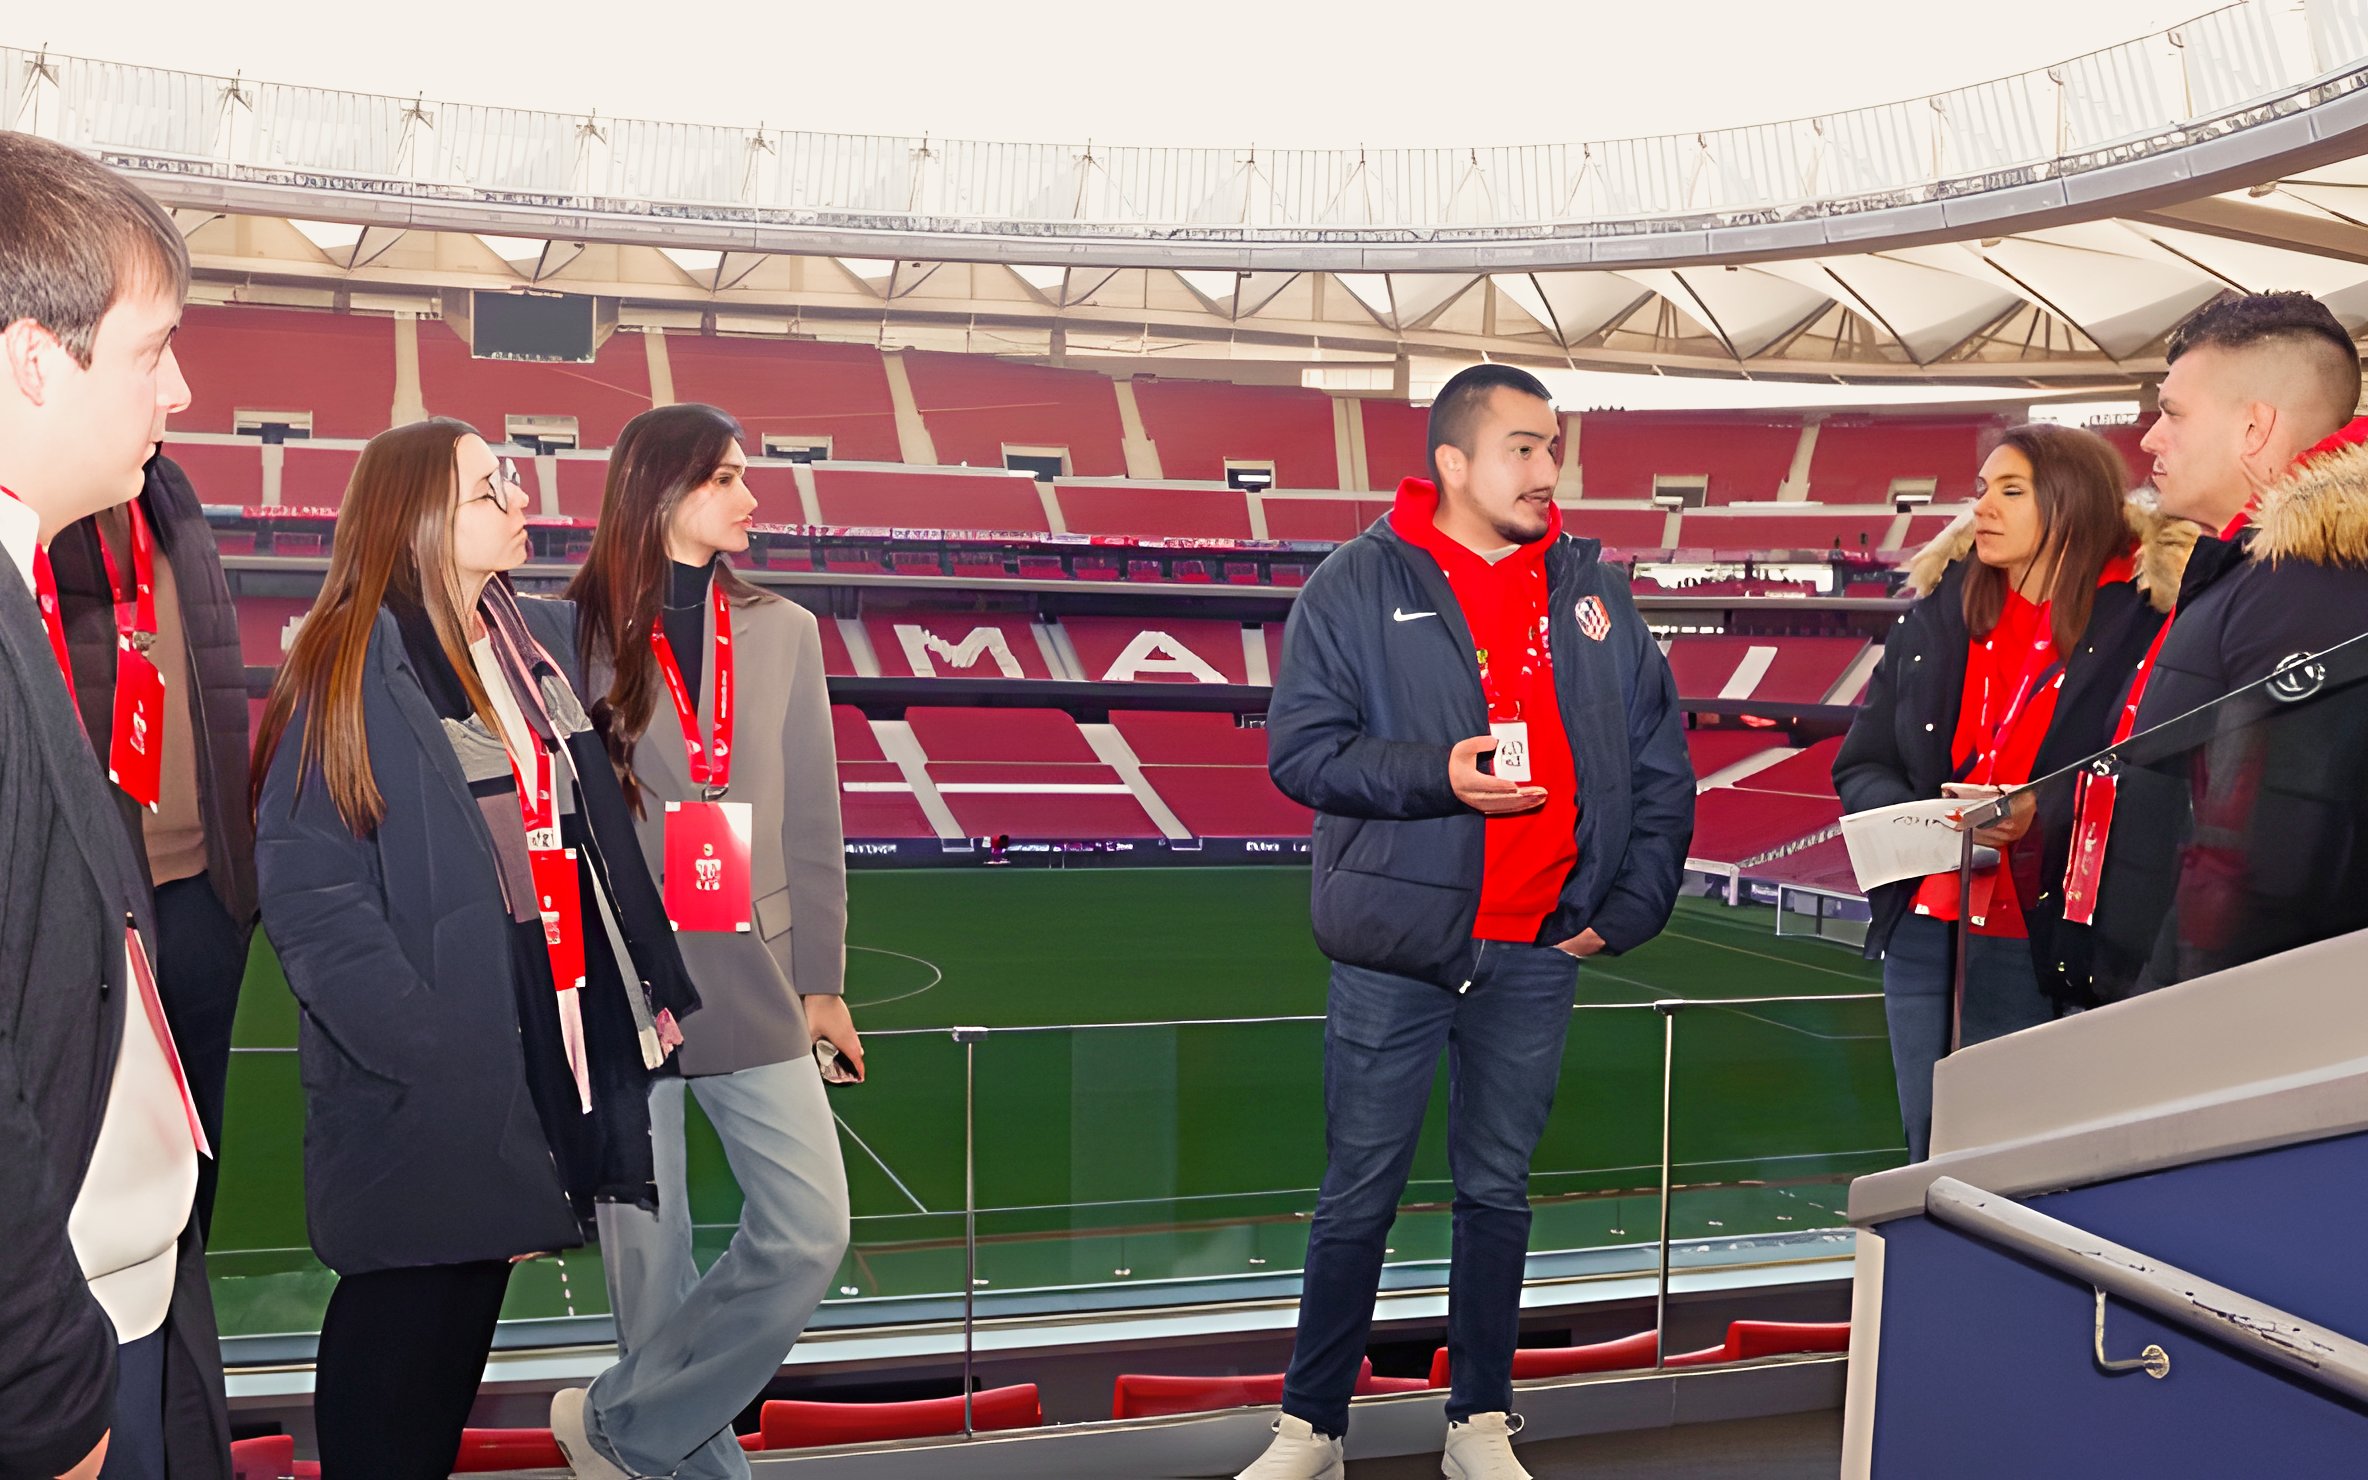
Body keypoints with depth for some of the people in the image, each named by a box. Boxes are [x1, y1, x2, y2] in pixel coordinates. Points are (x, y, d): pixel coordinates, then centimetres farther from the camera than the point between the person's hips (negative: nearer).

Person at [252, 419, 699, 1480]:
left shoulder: (546, 642, 9)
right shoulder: (352, 669, -12)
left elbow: (596, 829, 14)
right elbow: (308, 892, -17)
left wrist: (650, 983, 9)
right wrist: (427, 1055, -22)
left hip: (551, 1054, 6)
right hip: (422, 1091, -6)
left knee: (467, 1308, 17)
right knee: (408, 1324, 7)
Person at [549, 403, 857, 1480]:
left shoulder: (783, 632, 8)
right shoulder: (575, 635, -3)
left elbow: (810, 819, 10)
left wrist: (820, 980, 9)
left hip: (751, 979, 3)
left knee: (809, 1232, -2)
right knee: (650, 1252, 6)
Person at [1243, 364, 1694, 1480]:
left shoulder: (1594, 593, 9)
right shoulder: (1359, 584, -2)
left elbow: (1660, 768, 12)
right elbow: (1299, 747, -8)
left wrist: (1628, 908, 4)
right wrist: (1434, 771, -19)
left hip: (1537, 952, 3)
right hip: (1395, 947, -3)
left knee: (1498, 1191, 13)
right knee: (1358, 1198, 6)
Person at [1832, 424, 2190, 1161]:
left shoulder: (2144, 620, -4)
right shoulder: (1937, 613, 9)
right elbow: (1860, 766, 10)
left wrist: (2042, 820, -23)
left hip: (2042, 944, -4)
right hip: (1924, 930, 4)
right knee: (1929, 1152, 11)